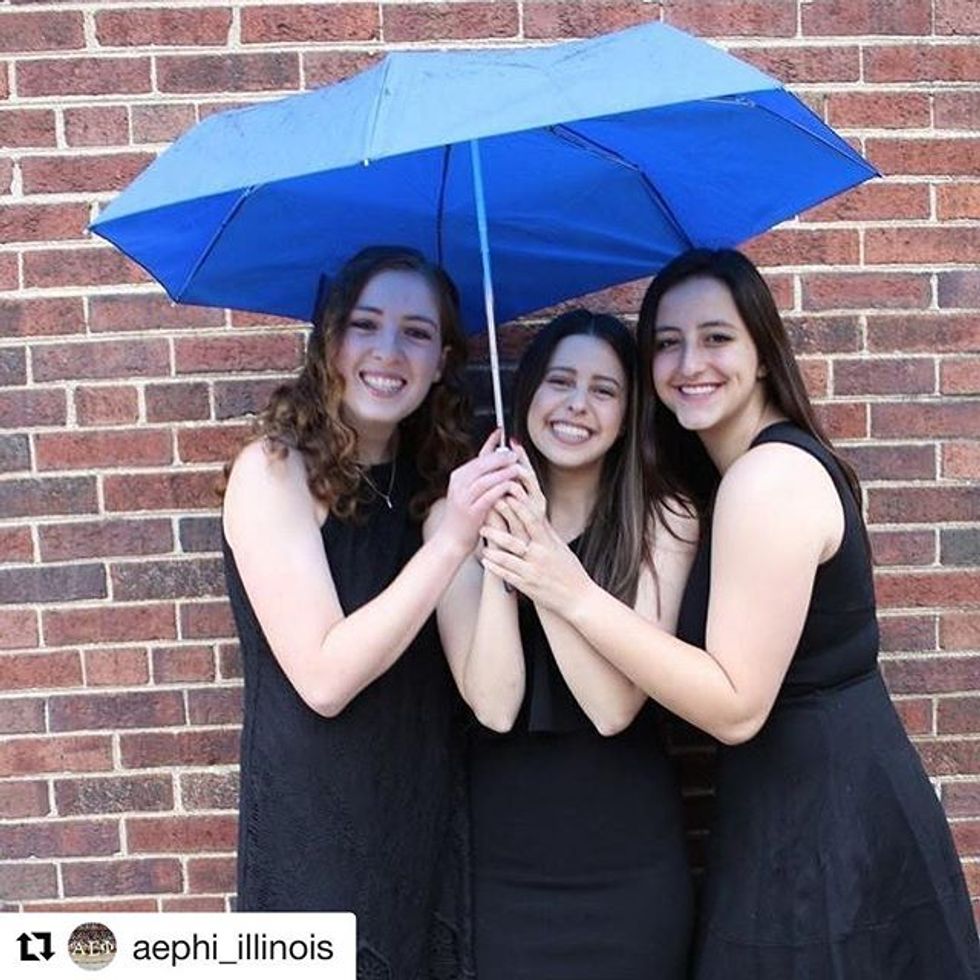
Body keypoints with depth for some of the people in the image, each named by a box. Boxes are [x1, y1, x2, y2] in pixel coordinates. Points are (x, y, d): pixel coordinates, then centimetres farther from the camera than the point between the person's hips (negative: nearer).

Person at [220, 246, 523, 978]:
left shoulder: (433, 475, 3)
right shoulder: (273, 471, -13)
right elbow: (325, 678, -22)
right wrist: (451, 540, -26)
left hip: (429, 824, 5)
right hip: (317, 838, -5)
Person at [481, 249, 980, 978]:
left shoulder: (769, 474, -21)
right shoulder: (758, 467, 9)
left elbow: (736, 706, -23)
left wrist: (574, 596, -26)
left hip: (821, 821, -9)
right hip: (816, 807, 9)